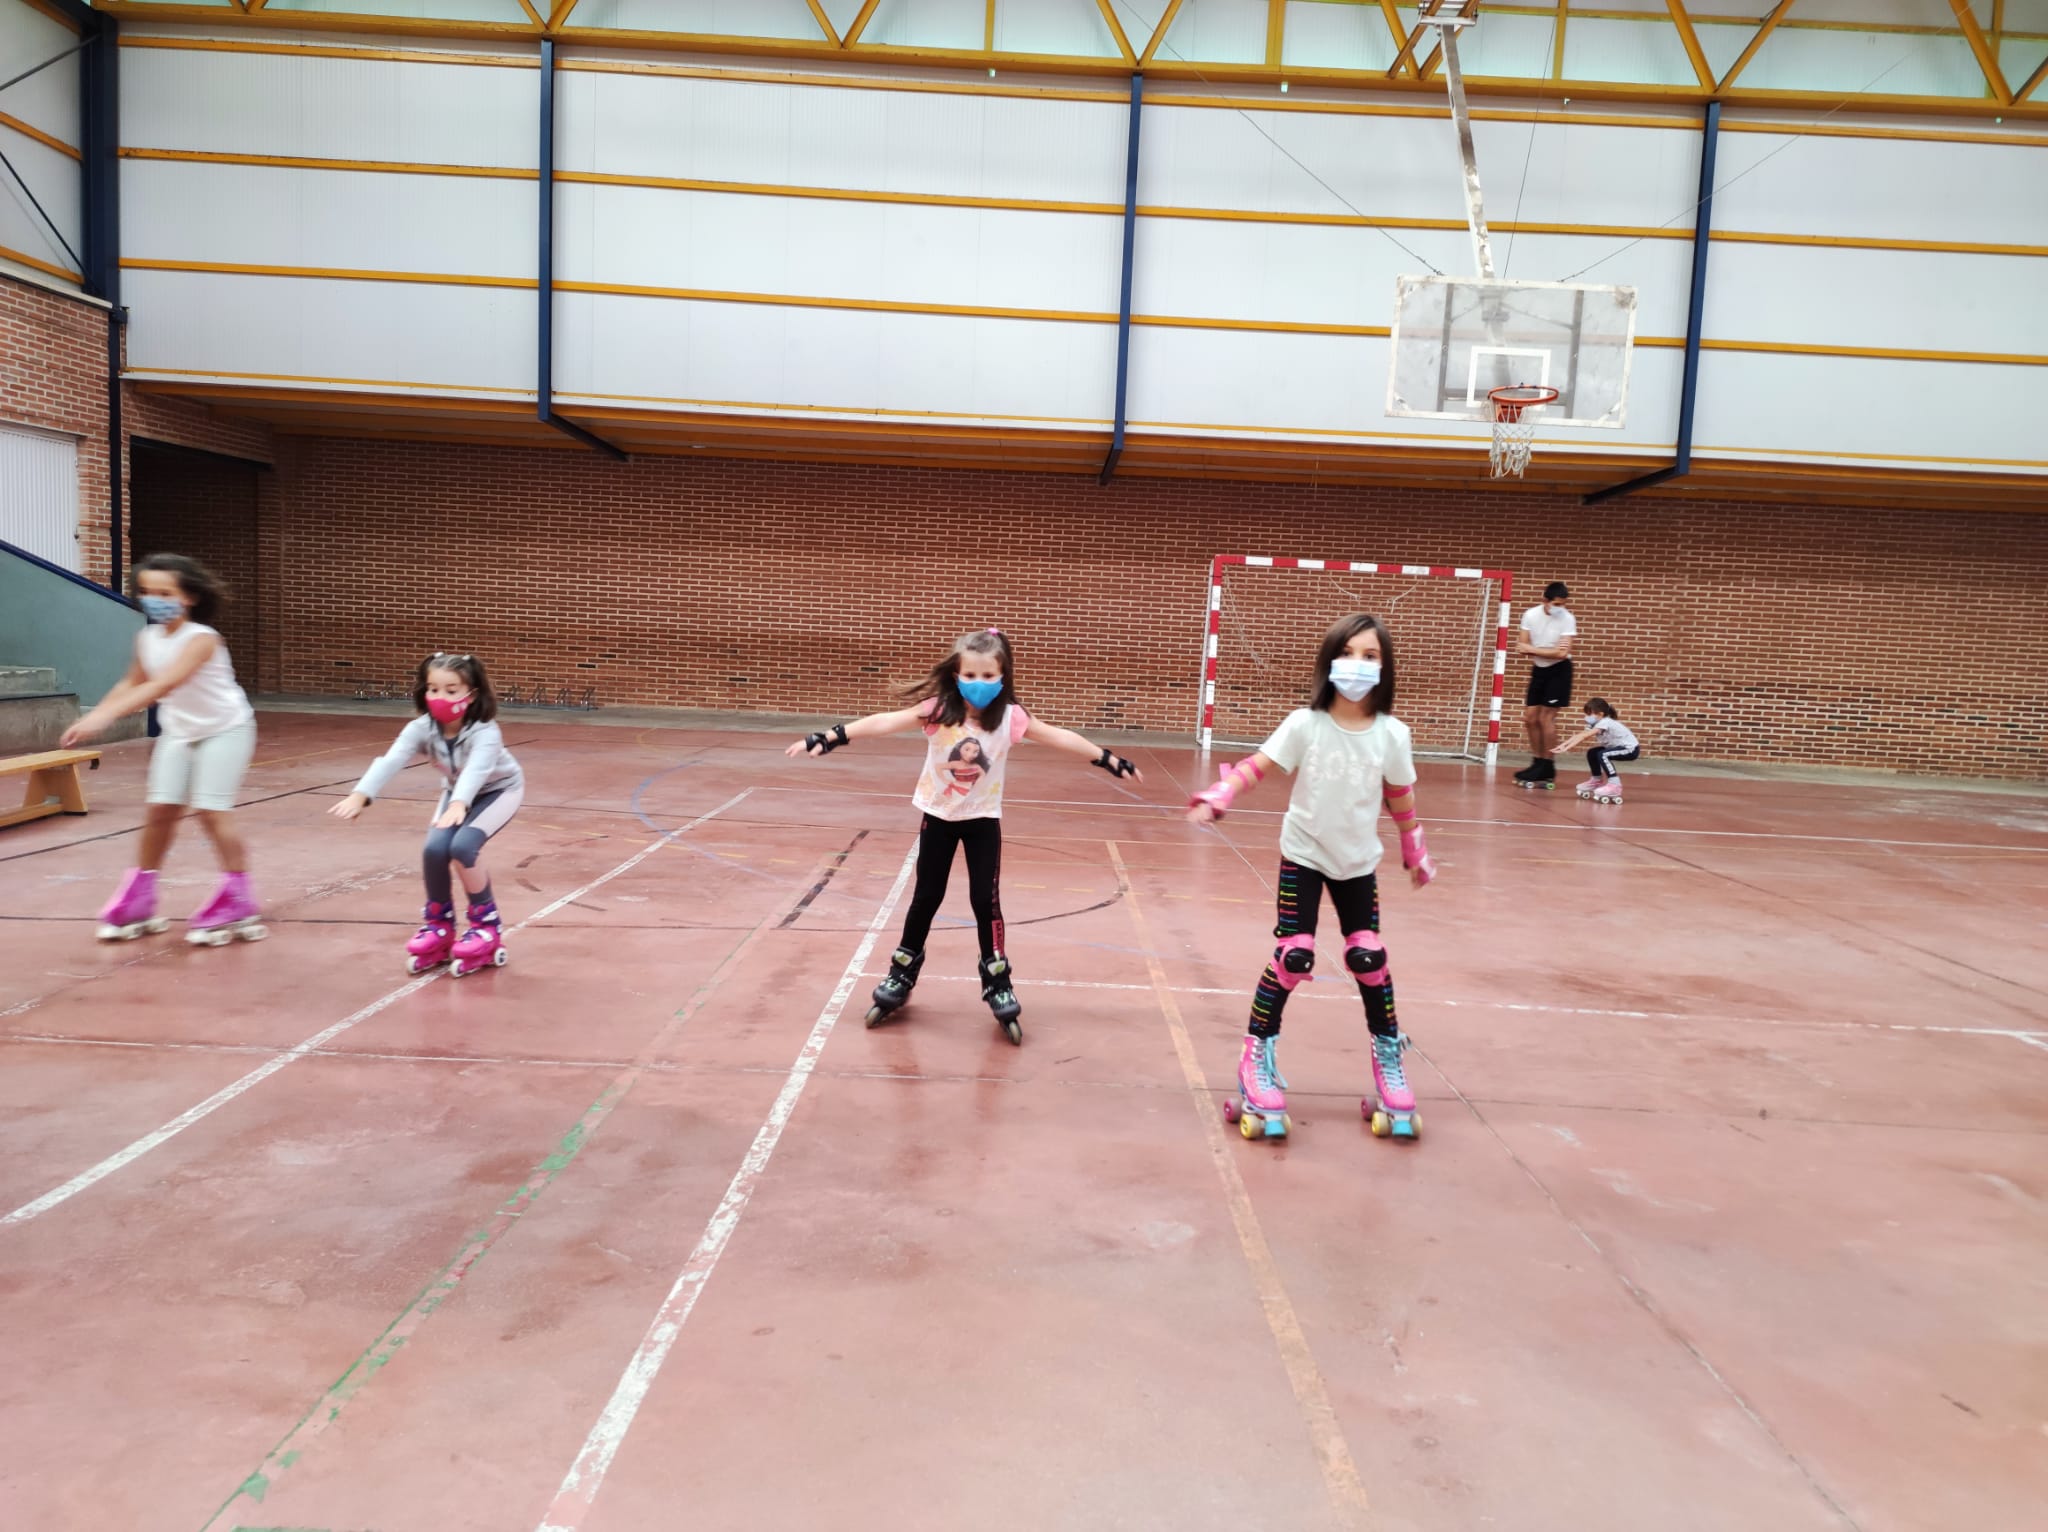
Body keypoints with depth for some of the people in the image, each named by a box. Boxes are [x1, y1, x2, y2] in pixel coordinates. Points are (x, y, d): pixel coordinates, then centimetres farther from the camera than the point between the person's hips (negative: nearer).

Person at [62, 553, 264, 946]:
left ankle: (238, 905, -1)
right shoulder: (147, 638, -4)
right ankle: (138, 904, 15)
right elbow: (132, 684, 12)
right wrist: (91, 717, 1)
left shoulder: (201, 639, -27)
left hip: (224, 730, -7)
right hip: (178, 733, 7)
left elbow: (164, 685, -39)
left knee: (212, 811, -12)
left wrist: (104, 717, -45)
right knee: (159, 810, 4)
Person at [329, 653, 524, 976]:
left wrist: (459, 805, -73)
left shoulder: (485, 733, -36)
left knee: (462, 846, -27)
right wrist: (360, 795, -56)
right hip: (456, 792, 5)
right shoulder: (421, 729, -24)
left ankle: (486, 925, -7)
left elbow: (476, 770, -54)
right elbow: (390, 760, -39)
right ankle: (438, 925, 6)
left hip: (498, 790, -5)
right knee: (434, 849, -18)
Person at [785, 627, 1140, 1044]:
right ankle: (901, 976, 27)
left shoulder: (1010, 717, -13)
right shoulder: (938, 709, -17)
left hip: (983, 820, 0)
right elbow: (884, 722, -24)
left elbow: (1060, 737, -7)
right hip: (938, 816, 0)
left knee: (986, 901, 0)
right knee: (926, 898, 10)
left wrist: (1110, 761, -5)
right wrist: (830, 738, -32)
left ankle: (998, 984, 16)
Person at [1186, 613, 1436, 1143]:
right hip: (1303, 856, -2)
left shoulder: (1392, 734, -11)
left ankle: (1388, 1052, 25)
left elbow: (1400, 800, 2)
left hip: (1358, 862, 2)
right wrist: (1214, 800, -34)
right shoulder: (1305, 724, -17)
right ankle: (1258, 1054, 9)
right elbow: (1256, 767, -19)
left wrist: (1416, 854, 11)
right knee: (1293, 956, -8)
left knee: (1369, 956, 3)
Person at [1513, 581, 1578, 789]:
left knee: (1546, 718, -8)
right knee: (1530, 717, 5)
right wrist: (1550, 652, -23)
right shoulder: (1530, 615, -9)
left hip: (1559, 670, -5)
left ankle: (1548, 770, 1)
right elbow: (1522, 647, -9)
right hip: (1539, 669, 5)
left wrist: (1532, 650, -21)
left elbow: (1563, 654, -25)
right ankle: (1538, 763, 19)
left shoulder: (1568, 619, -19)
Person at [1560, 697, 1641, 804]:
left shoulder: (1605, 723, -26)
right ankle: (1597, 780, 24)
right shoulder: (1595, 724, 2)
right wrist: (1564, 744, -21)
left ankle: (1614, 785, -26)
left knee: (1602, 755, -28)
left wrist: (1568, 747, -41)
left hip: (1631, 749, -10)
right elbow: (1579, 735, -8)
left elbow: (1585, 736, -35)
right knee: (1592, 753, 8)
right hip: (1619, 747, 10)